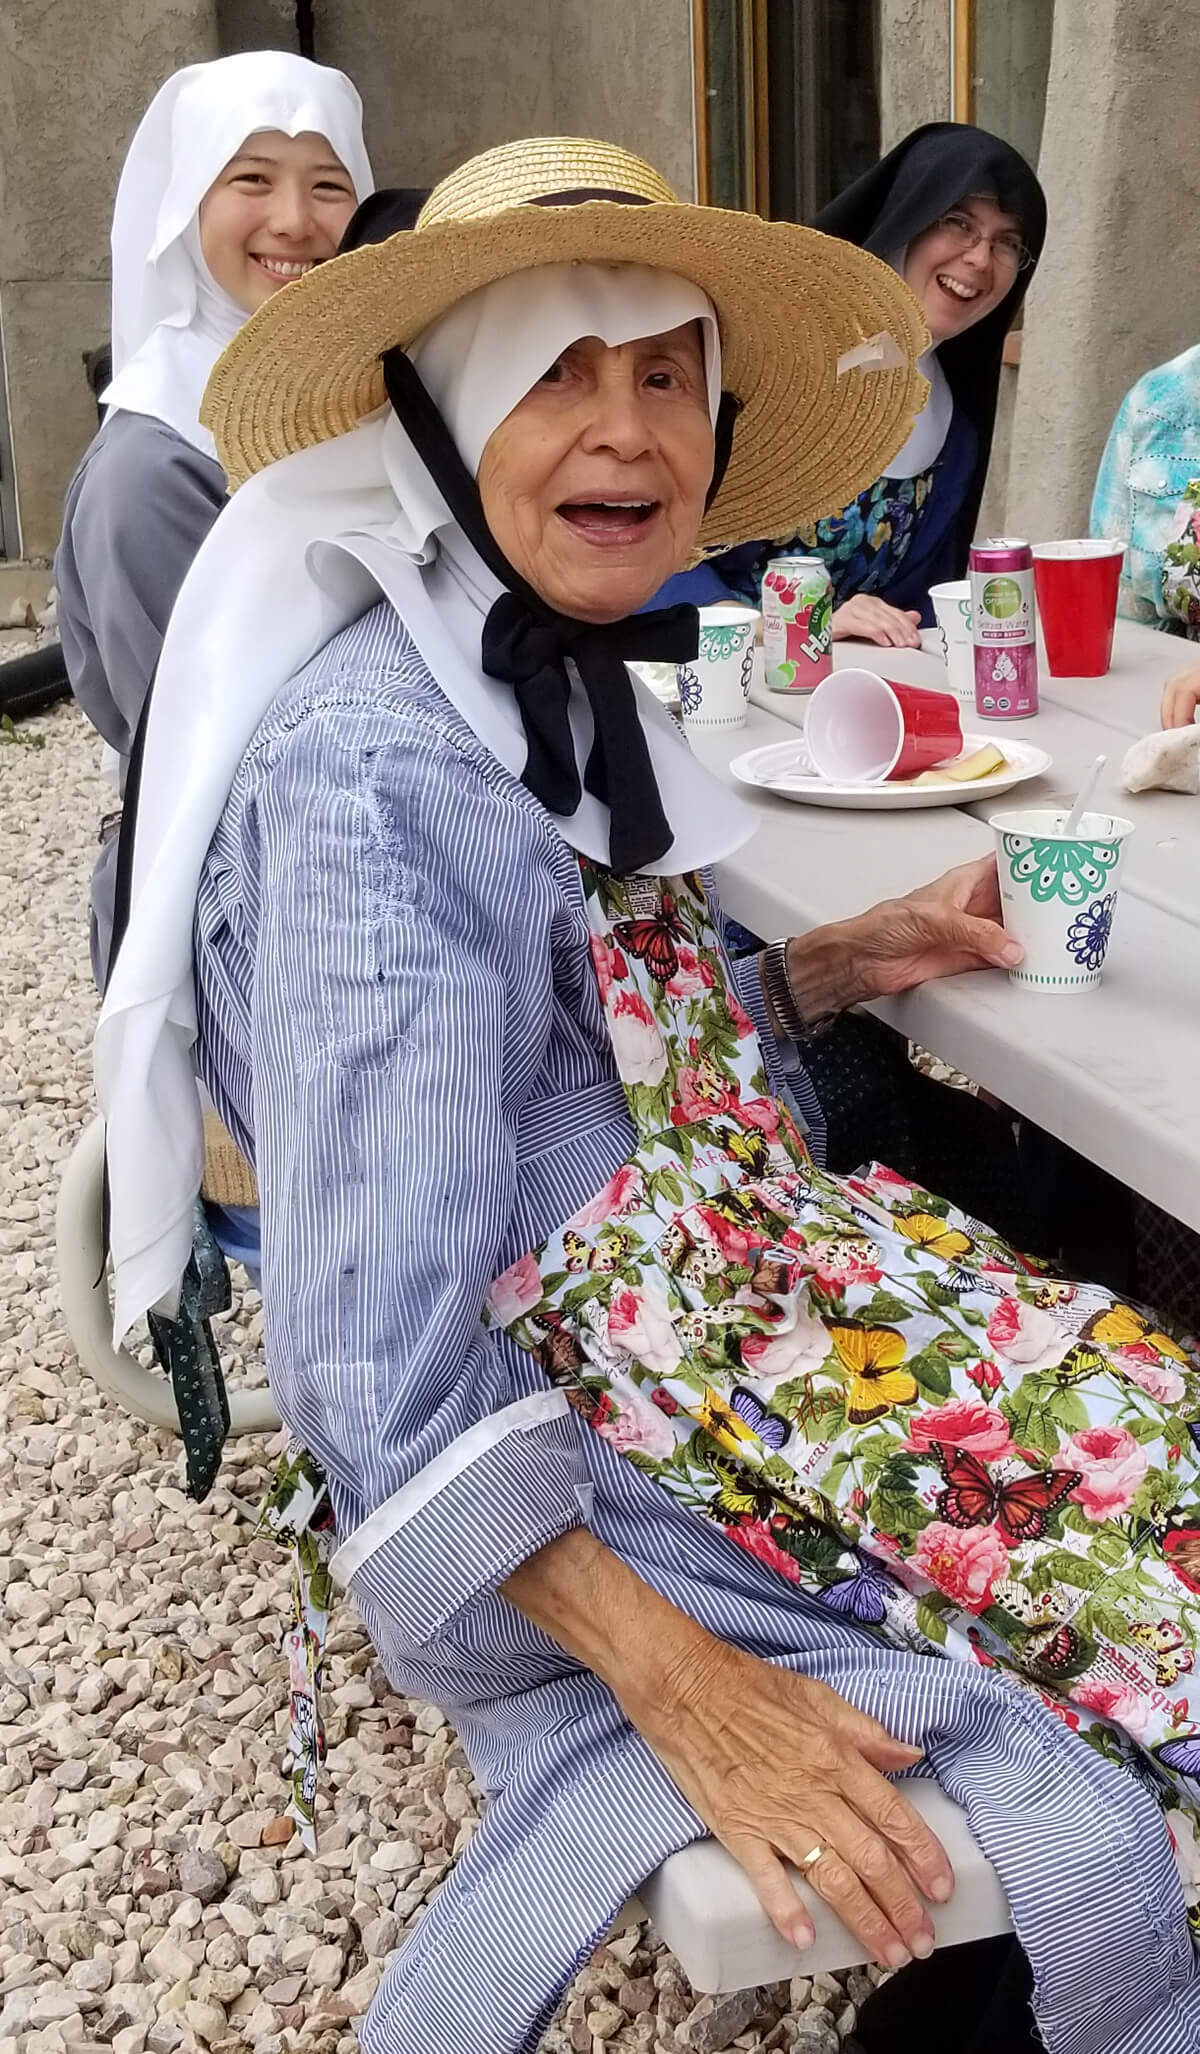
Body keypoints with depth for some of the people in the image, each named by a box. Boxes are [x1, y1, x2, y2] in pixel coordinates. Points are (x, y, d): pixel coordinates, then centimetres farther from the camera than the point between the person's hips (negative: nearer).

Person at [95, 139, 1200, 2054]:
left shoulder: (567, 686, 8)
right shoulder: (377, 768, -21)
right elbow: (381, 1349, -24)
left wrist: (844, 958, 9)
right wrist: (688, 1689, -26)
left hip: (730, 1317, 9)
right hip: (567, 1471, -9)